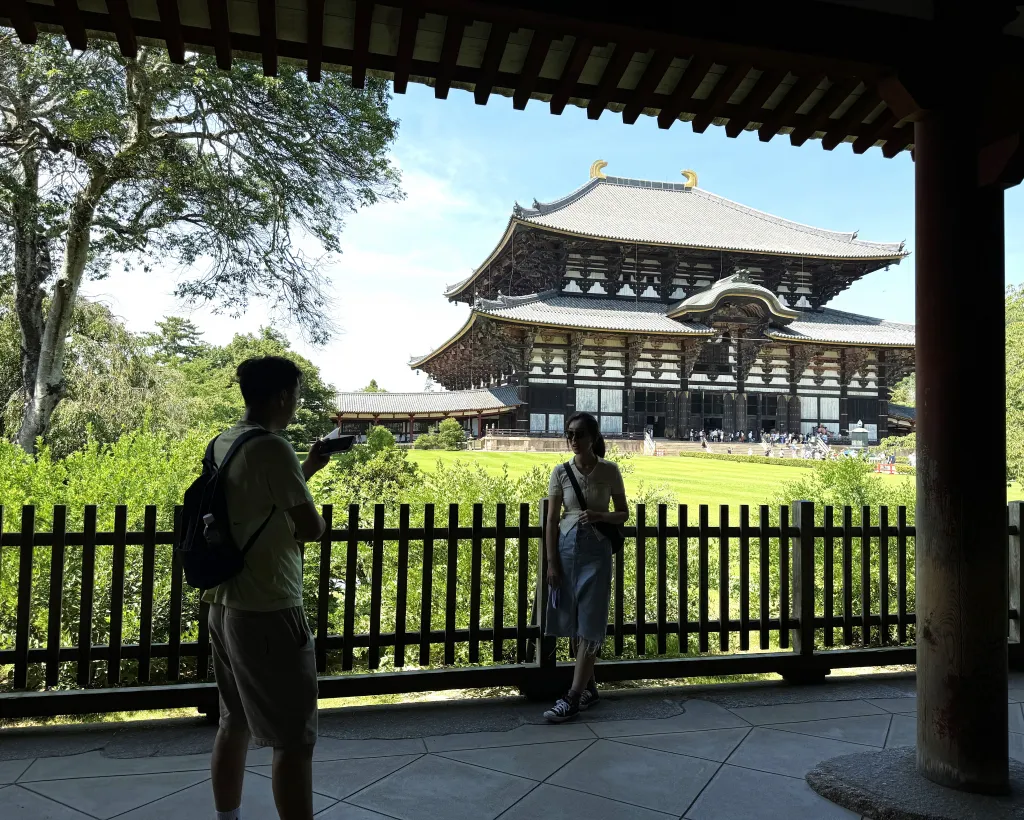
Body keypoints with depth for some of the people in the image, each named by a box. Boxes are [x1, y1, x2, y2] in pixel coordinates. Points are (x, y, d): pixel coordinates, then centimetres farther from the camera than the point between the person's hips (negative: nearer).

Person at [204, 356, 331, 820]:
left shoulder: (222, 444, 8)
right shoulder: (272, 448, -19)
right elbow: (311, 527, -17)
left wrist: (307, 470, 18)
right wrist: (307, 524, 4)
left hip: (225, 605, 9)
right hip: (269, 613, -9)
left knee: (234, 723, 20)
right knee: (294, 740, -1)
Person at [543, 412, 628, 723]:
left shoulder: (609, 471, -4)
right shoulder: (560, 472, -1)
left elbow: (623, 514, 4)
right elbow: (552, 520, 2)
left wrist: (599, 516, -17)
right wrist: (551, 562, -3)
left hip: (596, 549, -2)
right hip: (567, 547, 2)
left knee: (590, 624, -3)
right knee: (572, 623, 9)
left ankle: (573, 697, 1)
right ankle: (589, 687, 26)